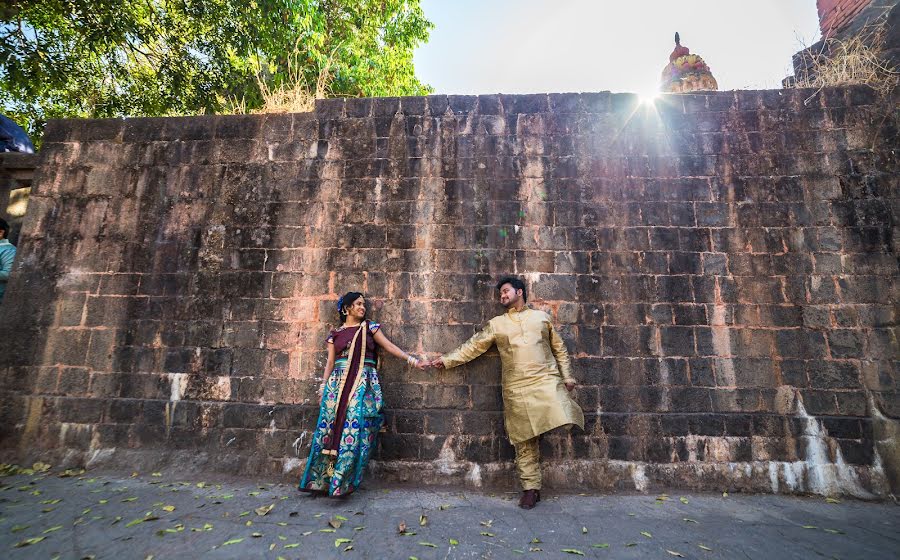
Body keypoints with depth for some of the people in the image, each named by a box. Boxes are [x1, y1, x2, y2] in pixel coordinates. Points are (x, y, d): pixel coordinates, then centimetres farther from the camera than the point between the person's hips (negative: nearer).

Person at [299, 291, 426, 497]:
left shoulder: (369, 327, 10)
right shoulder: (335, 333, 13)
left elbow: (389, 346, 6)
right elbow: (330, 362, 12)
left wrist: (411, 359, -1)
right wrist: (323, 386, 5)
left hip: (364, 383, -1)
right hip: (339, 383, 2)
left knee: (355, 428, -10)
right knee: (330, 427, -2)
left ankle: (343, 482, 0)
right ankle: (322, 480, 11)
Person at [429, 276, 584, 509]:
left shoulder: (541, 316, 12)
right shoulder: (496, 324, 11)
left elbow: (559, 348, 15)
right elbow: (473, 346, 10)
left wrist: (567, 376, 8)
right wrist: (447, 360, 5)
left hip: (547, 380, 0)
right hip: (517, 388, 0)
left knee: (563, 420, -24)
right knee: (524, 440, 5)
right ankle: (530, 489, 19)